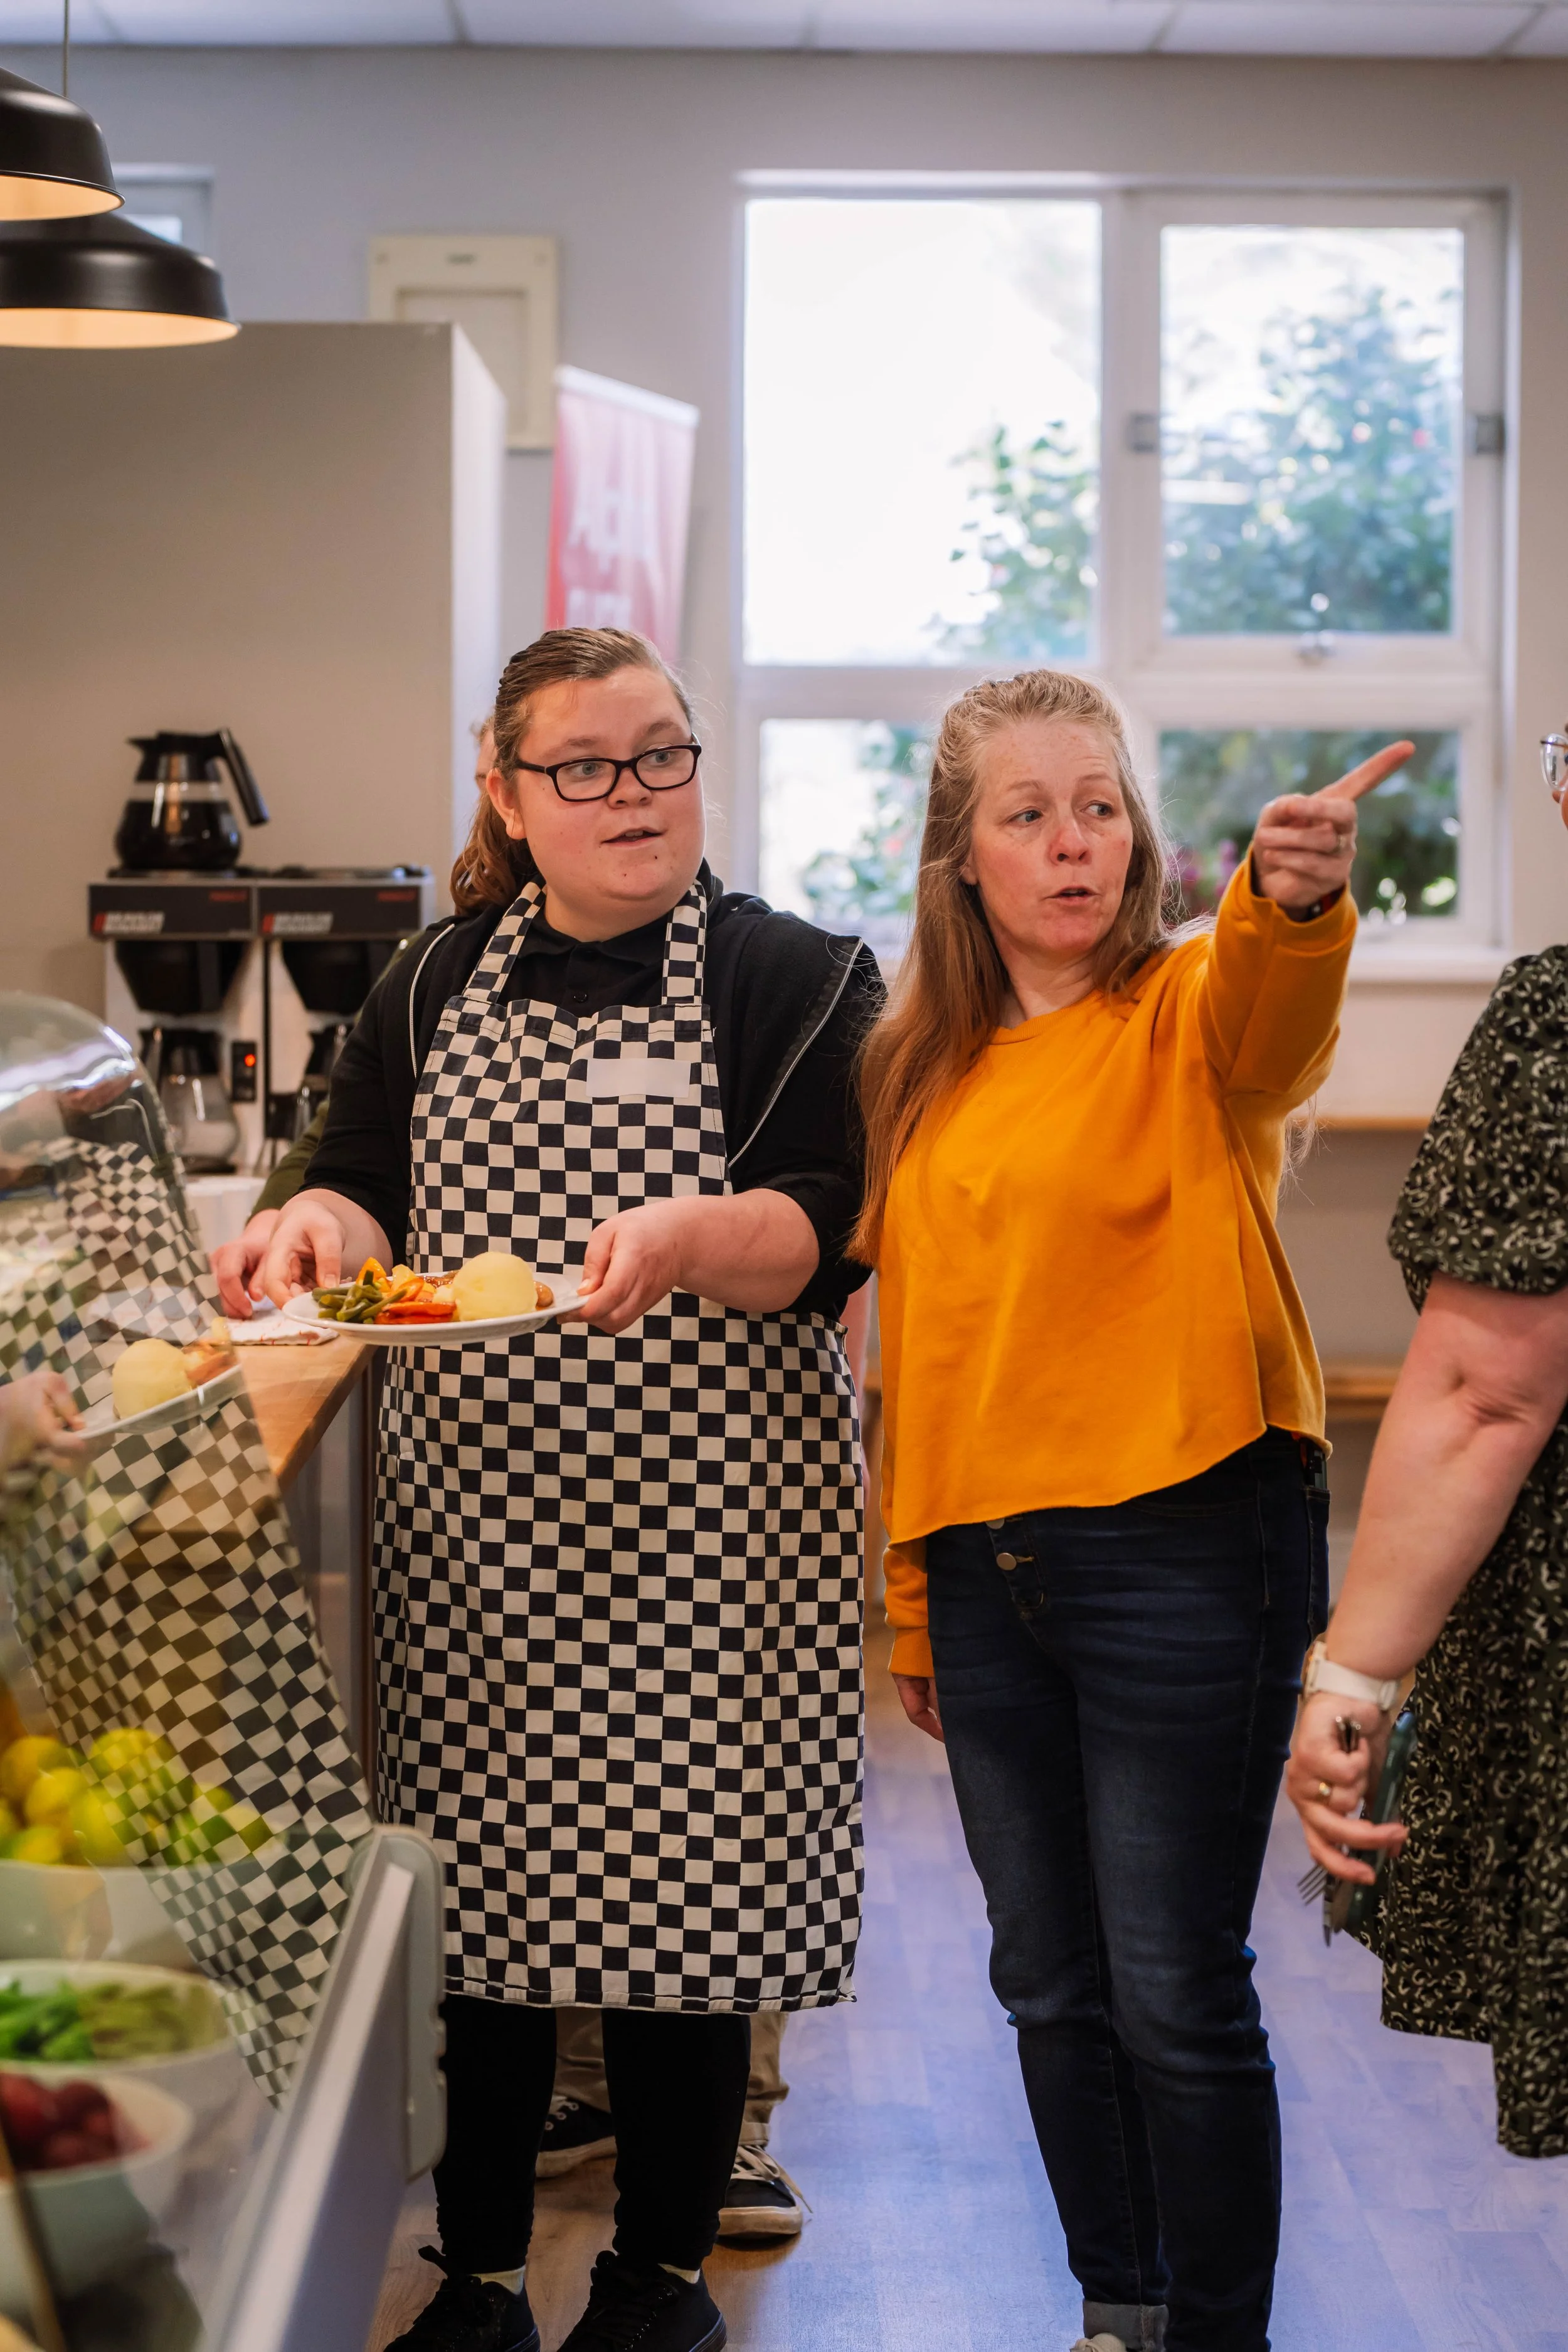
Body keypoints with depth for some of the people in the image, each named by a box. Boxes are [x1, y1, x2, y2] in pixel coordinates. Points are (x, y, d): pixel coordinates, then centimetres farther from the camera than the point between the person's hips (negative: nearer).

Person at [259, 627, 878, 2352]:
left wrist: (687, 1236, -29)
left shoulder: (799, 980, 1)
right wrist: (324, 1222, -15)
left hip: (700, 1532, -3)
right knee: (478, 1889, 6)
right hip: (470, 1520, 3)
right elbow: (364, 1179, 9)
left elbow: (830, 1232, -9)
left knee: (679, 1889, 2)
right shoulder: (432, 992, 13)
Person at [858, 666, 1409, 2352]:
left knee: (1176, 1998, 0)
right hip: (985, 1564, 6)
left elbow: (1272, 1016, -31)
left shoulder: (1191, 1013, -5)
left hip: (1186, 1543, -6)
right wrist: (915, 1608, 17)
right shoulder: (924, 1073, 11)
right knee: (1051, 1985, 15)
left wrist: (1293, 901, -54)